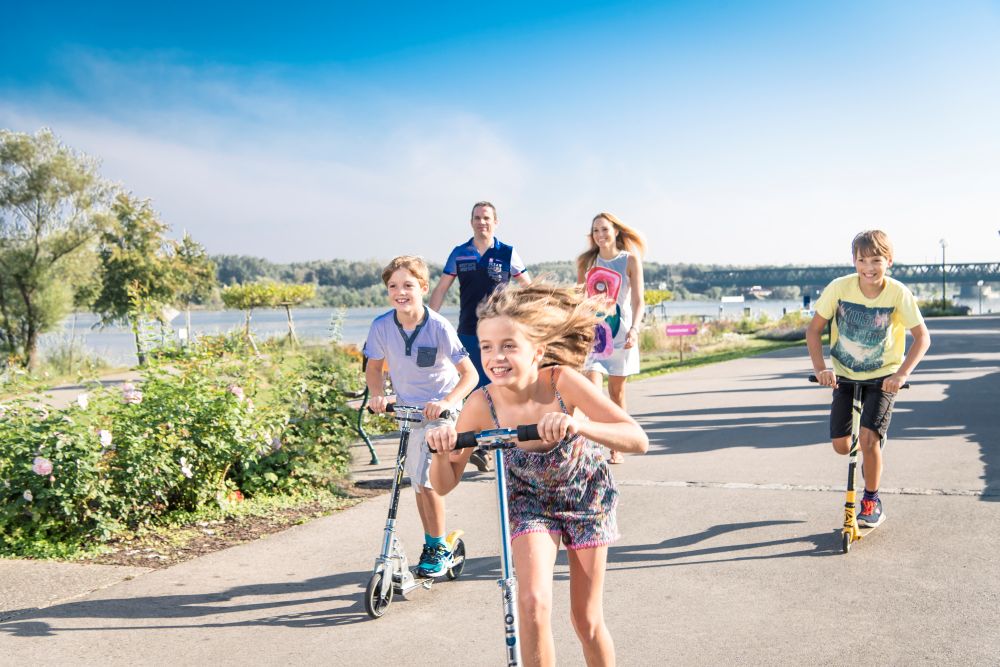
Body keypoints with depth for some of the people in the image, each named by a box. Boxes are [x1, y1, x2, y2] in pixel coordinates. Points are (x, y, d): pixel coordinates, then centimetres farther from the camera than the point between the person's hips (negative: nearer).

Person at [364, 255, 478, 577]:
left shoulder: (439, 327, -22)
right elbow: (374, 366, 3)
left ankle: (439, 548, 5)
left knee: (427, 478, -14)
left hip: (439, 409, -4)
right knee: (418, 481, 12)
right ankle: (431, 545, 29)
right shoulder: (381, 326, -13)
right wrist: (377, 394, -15)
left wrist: (446, 402, -34)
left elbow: (469, 373, -19)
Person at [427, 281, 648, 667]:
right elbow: (445, 484, -17)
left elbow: (638, 440, -36)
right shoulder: (482, 404, -26)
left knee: (587, 620, 7)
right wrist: (442, 451, -39)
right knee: (533, 603, -20)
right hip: (530, 501, 1)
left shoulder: (562, 381, -31)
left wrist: (577, 425, -52)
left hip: (587, 497, -1)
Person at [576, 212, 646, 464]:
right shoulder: (586, 262, 5)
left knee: (617, 391, 8)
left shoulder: (630, 260, -2)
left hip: (620, 333, -1)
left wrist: (634, 329, -23)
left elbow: (638, 301, -8)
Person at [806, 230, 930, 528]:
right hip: (845, 374, 2)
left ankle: (872, 502, 5)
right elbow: (814, 329, -9)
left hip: (883, 376, -2)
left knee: (868, 438, -18)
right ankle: (871, 458, 35)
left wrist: (901, 373, -26)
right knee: (841, 445, -2)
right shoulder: (840, 287, -17)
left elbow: (922, 337, -13)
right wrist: (820, 368, -21)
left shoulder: (898, 293, -19)